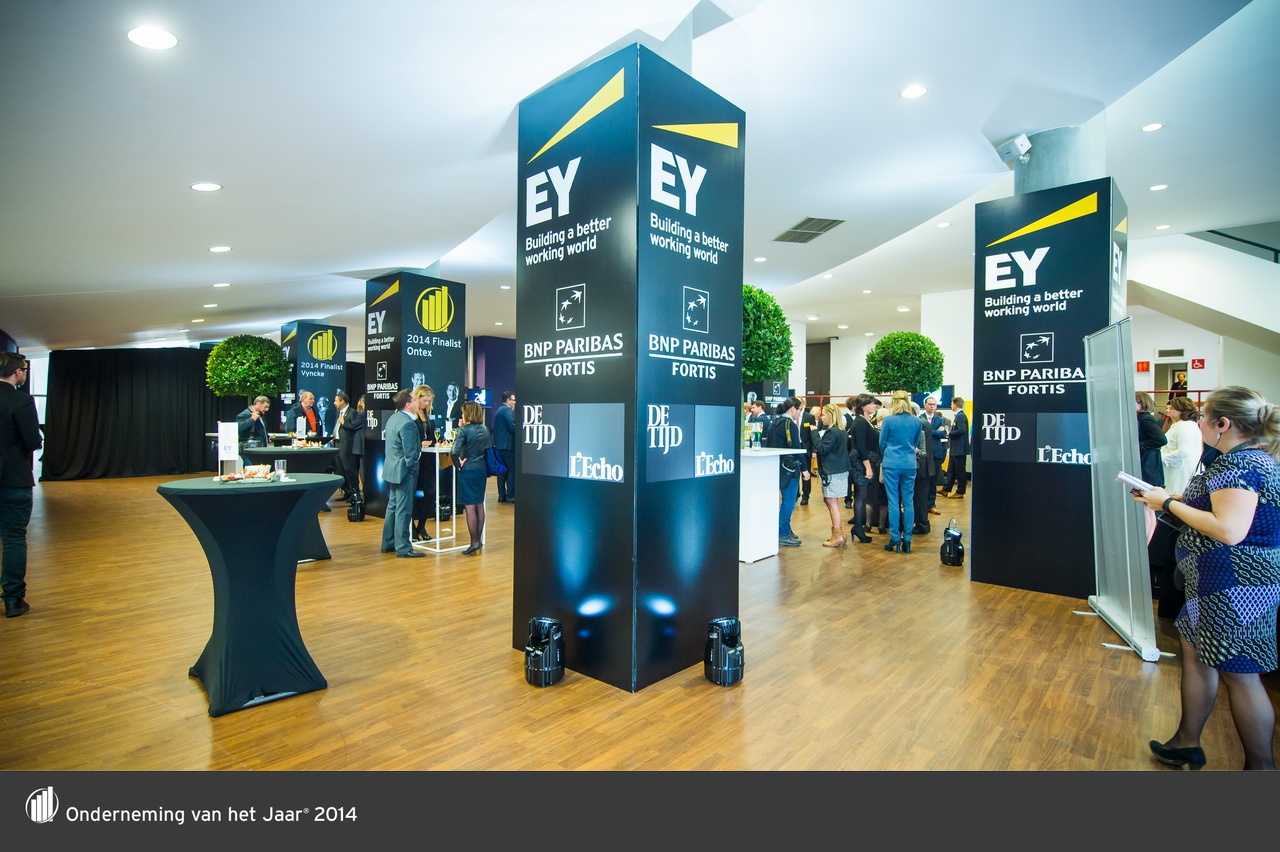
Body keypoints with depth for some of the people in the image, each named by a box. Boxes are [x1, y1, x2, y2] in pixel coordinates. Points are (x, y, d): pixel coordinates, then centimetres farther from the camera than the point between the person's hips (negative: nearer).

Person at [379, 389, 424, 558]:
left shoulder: (393, 418, 9)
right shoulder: (407, 423, -23)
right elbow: (410, 453, -23)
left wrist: (419, 443, 15)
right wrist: (413, 470, -11)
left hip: (392, 469, 10)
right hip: (404, 471, -10)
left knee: (393, 506, 18)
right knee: (403, 510, -3)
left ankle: (388, 544, 27)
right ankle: (403, 548, 3)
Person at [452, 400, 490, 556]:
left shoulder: (464, 429, -11)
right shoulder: (485, 430, 8)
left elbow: (455, 452, -19)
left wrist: (458, 466, -6)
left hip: (467, 471, -6)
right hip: (482, 470, 7)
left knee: (470, 507, -2)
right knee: (479, 505, 13)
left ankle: (474, 542, 0)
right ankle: (479, 540, 20)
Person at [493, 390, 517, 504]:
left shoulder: (498, 410, 17)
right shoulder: (507, 410, -13)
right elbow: (513, 427, -20)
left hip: (499, 445, 10)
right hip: (508, 445, -10)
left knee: (502, 470, 11)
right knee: (512, 470, -5)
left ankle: (502, 495, 13)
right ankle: (510, 496, -5)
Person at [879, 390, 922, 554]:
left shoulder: (888, 420, -7)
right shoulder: (917, 421, 1)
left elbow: (882, 444, 3)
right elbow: (916, 443, 15)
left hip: (891, 464, -2)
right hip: (909, 464, 2)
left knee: (893, 501, 2)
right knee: (908, 502, 7)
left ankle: (895, 539, 5)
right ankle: (907, 539, 10)